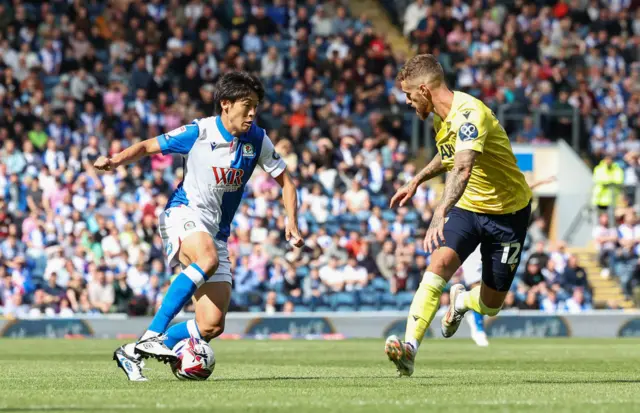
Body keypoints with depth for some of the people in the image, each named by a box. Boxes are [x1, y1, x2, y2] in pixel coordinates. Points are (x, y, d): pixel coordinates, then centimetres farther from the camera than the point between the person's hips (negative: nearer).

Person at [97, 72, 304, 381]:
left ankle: (135, 353, 8)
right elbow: (147, 147, -1)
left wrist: (291, 223, -1)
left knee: (212, 326, -6)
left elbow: (285, 181, 12)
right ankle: (153, 334, -38)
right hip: (184, 215, -5)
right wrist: (115, 161, -19)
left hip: (217, 232, 5)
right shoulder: (198, 132, -8)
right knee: (208, 260, -40)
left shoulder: (257, 140, 2)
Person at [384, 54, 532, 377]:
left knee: (490, 305, 3)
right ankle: (410, 348, -31)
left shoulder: (469, 113, -27)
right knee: (439, 263, -24)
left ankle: (461, 301, 39)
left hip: (506, 211, -6)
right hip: (467, 206, 6)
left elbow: (463, 168, -44)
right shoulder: (441, 117, 2)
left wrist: (440, 213, -57)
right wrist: (416, 181, 20)